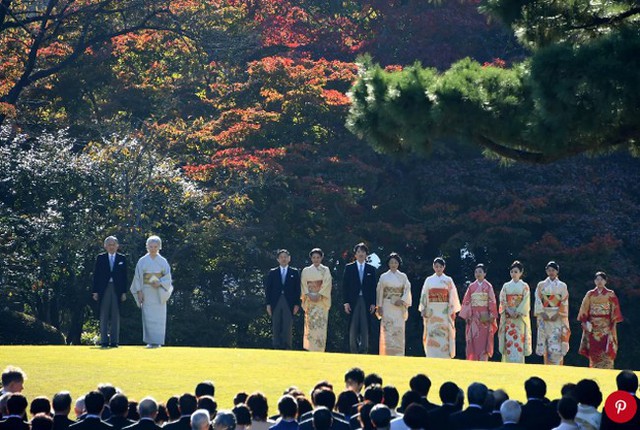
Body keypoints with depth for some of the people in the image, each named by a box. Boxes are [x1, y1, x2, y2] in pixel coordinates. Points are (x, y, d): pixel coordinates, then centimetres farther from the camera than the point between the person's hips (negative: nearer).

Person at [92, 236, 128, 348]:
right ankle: (104, 341, 3)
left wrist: (124, 292, 0)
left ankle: (114, 341, 5)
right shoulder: (100, 258, 7)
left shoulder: (122, 259, 8)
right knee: (104, 316, 1)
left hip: (117, 290, 0)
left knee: (115, 316, 2)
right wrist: (95, 291, -3)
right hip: (103, 290, 0)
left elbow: (124, 276, 7)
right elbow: (96, 275, 4)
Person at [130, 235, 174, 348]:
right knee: (148, 316, -6)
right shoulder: (142, 261, 4)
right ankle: (150, 341, -3)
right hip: (147, 292, -1)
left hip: (159, 293, 1)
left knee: (159, 316, -2)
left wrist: (160, 284, -13)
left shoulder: (163, 261, 6)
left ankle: (157, 341, 1)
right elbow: (138, 277, 3)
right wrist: (139, 292, -5)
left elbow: (167, 277, 5)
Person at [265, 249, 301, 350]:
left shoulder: (294, 273, 11)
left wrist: (297, 304, -2)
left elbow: (297, 289, 6)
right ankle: (277, 348, 0)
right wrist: (268, 304, 0)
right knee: (276, 328, -1)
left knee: (287, 328, -8)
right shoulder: (272, 273, 13)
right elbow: (268, 289, 9)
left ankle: (287, 348, -8)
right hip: (276, 304, 1)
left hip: (289, 304, -1)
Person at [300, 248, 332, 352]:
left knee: (321, 324, -9)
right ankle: (310, 350, -6)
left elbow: (327, 284, -2)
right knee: (310, 324, -6)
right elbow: (304, 285, 6)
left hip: (321, 300, -1)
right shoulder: (306, 271, 13)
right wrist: (309, 295, -10)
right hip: (309, 301, 1)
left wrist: (319, 295, -13)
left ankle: (320, 350, -11)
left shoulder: (325, 270, 8)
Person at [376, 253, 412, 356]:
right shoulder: (384, 277, 7)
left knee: (399, 330, -4)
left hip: (399, 307, 1)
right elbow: (379, 292, 5)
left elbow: (407, 290, 4)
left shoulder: (403, 277, 9)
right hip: (387, 307, -1)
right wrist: (379, 306, -1)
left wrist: (402, 300, -12)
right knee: (388, 330, -8)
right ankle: (388, 353, -9)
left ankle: (398, 354, -3)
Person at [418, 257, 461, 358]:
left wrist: (453, 311, -3)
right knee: (432, 337, -4)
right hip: (432, 313, 1)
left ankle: (445, 358, -6)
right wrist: (423, 310, 2)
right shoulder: (429, 280, 10)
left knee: (444, 337, -6)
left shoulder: (448, 281, 7)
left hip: (445, 313, -1)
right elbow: (424, 296, 10)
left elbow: (453, 297, 4)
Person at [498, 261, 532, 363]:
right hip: (507, 317, 2)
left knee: (519, 341, -7)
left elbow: (526, 301, -3)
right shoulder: (506, 286, 11)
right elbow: (502, 301, 4)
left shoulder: (524, 286, 6)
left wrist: (517, 312, -14)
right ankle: (508, 364, -4)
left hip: (520, 317, -2)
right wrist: (509, 312, -11)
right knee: (508, 340, -5)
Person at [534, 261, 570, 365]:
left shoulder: (562, 286, 6)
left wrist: (558, 314, -12)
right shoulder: (541, 285, 10)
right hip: (545, 317, 1)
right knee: (546, 344, -2)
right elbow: (538, 301, 3)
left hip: (558, 318, -1)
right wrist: (542, 313, -11)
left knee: (557, 344, -10)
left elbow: (564, 302, 1)